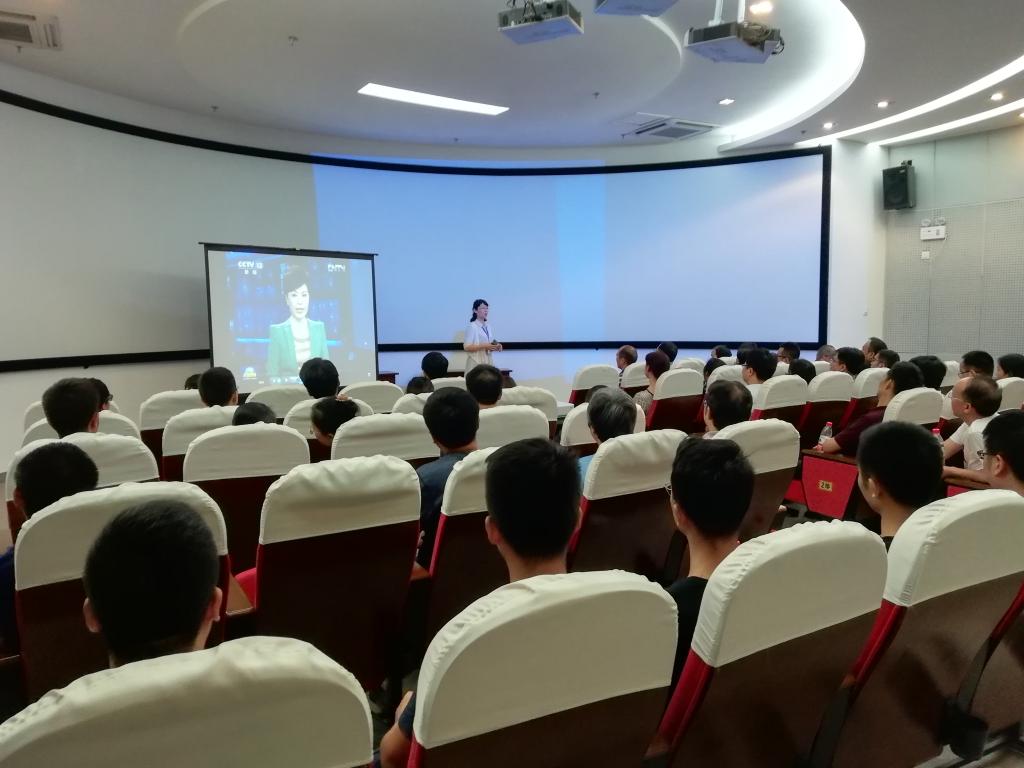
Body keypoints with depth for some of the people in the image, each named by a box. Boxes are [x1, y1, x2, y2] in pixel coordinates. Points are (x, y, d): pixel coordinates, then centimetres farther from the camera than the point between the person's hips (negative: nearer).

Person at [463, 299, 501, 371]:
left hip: (488, 362, 7)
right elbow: (467, 347, -13)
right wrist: (484, 346, -20)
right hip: (477, 363, -7)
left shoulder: (488, 327, 13)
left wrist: (496, 347, 2)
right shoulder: (471, 326, -8)